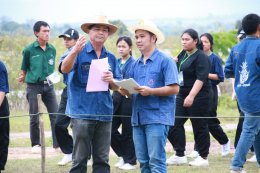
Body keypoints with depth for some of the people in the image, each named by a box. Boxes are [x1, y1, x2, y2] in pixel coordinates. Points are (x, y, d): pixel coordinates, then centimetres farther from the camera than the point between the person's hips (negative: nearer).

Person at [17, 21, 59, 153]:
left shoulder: (52, 50, 6)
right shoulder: (29, 50, -4)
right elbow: (24, 69, 7)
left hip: (48, 86, 3)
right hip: (33, 86, -3)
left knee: (55, 115, -3)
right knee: (34, 117, 3)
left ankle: (57, 144, 1)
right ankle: (35, 144, 14)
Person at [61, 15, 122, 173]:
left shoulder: (111, 58, 14)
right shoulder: (80, 52, 0)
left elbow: (117, 87, 14)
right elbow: (65, 69, -18)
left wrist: (111, 80, -10)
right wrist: (75, 51, -37)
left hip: (104, 113, 5)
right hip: (82, 112, -4)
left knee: (102, 160, 6)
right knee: (80, 158, -3)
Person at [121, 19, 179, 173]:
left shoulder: (165, 61, -4)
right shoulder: (136, 64, 16)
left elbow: (174, 89, -11)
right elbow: (131, 90, 18)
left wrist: (150, 91, -20)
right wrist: (125, 90, -5)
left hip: (157, 116, -7)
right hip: (138, 117, 7)